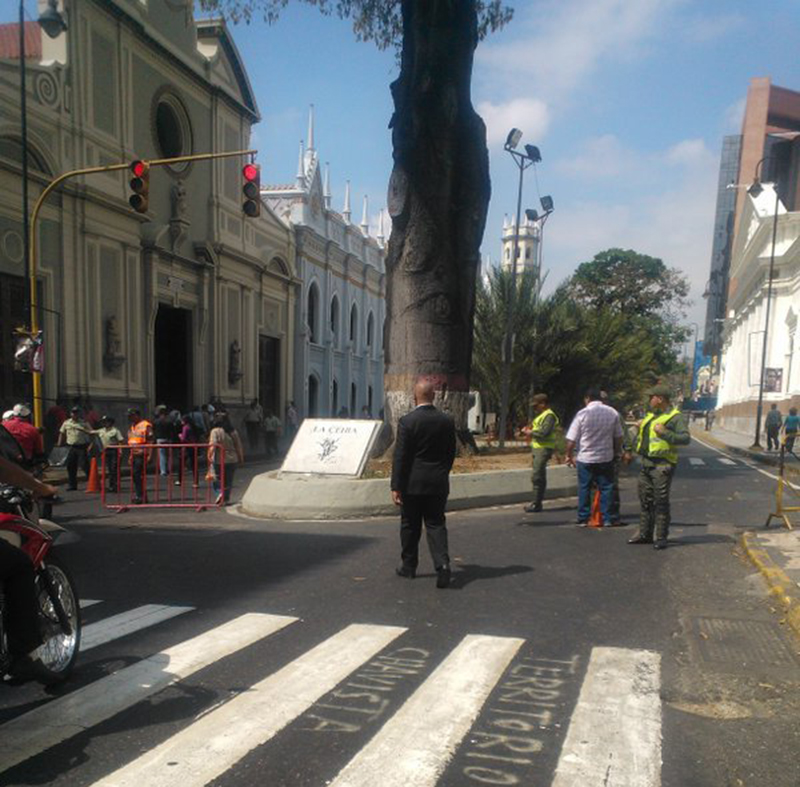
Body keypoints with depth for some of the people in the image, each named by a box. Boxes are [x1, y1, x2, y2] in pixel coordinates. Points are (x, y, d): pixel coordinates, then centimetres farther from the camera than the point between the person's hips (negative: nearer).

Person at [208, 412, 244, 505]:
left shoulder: (215, 431, -10)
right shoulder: (233, 431, 2)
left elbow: (212, 446, -21)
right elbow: (239, 446, 6)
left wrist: (209, 456, -18)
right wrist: (241, 458, 15)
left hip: (219, 460, -3)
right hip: (232, 460, 4)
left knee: (218, 479, 10)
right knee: (228, 481, 14)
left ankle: (220, 492, -12)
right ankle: (226, 499, 16)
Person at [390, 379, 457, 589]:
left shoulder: (407, 421, -12)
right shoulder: (447, 420, 0)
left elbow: (400, 456, -12)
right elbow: (451, 452, 7)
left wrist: (396, 487, -9)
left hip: (412, 484, -3)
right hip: (438, 484, 3)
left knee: (410, 526, 12)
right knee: (436, 525, 7)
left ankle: (408, 566, 24)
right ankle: (442, 564, -10)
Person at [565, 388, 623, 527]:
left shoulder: (582, 413, -11)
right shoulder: (613, 413, -1)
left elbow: (571, 439, -10)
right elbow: (618, 437, 8)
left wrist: (569, 455, 3)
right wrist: (616, 453, 21)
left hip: (585, 458, -2)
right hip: (606, 457, 2)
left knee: (584, 489, 7)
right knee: (606, 488, 10)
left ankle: (583, 519, 12)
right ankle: (608, 518, 13)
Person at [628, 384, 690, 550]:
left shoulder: (675, 417, -8)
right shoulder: (651, 415, 18)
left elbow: (686, 438, -19)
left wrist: (665, 433, -24)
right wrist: (640, 428, 12)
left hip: (662, 465, -8)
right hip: (646, 463, 8)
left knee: (661, 502, -4)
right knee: (645, 500, 12)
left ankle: (661, 538, 3)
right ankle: (645, 534, 20)